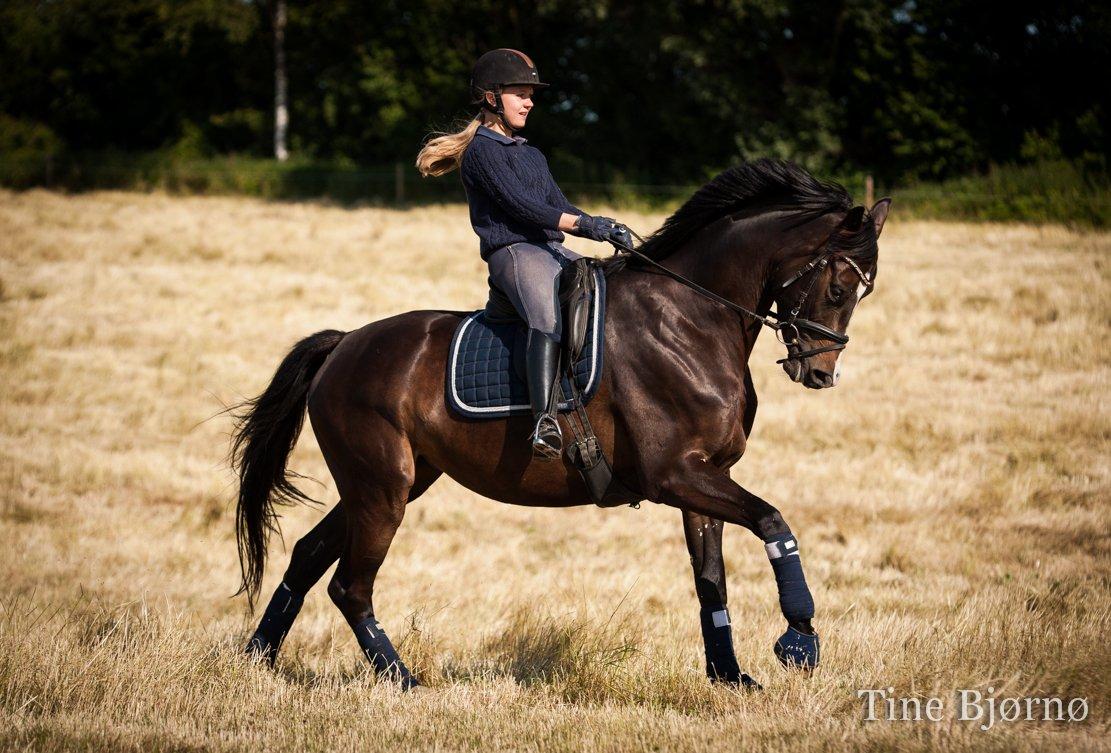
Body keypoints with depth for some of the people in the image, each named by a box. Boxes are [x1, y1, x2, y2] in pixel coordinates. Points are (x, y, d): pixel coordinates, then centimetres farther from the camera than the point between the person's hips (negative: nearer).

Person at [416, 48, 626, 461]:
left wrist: (602, 227, 0)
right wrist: (582, 223, -19)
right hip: (514, 252, -10)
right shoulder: (482, 149, -2)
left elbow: (558, 207, 19)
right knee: (549, 316, -34)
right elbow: (518, 203, -13)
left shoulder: (532, 156, 27)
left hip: (553, 250, 10)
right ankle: (544, 422, -50)